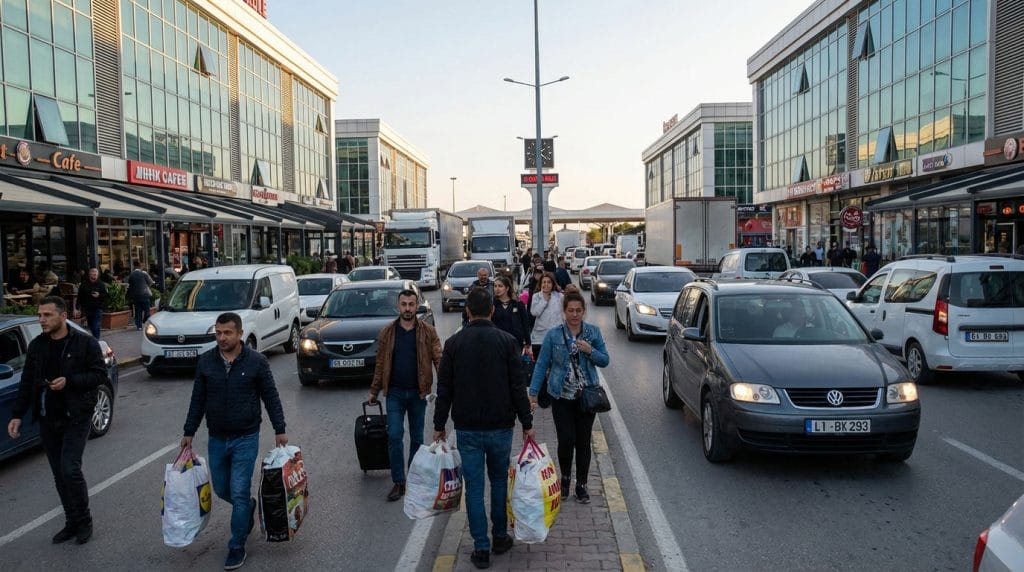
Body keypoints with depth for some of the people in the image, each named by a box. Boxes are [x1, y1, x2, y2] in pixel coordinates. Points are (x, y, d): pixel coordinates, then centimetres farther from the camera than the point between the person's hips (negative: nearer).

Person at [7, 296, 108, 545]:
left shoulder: (85, 343, -8)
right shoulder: (36, 346, 6)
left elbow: (100, 374, -9)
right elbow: (26, 383, 10)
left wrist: (69, 381, -22)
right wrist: (17, 415, 3)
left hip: (76, 417, -5)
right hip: (47, 419, 5)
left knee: (70, 469, -12)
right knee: (59, 474, 9)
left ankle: (84, 521, 7)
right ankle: (72, 522, 21)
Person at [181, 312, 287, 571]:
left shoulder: (256, 361, -9)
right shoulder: (205, 361, -1)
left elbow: (271, 397, -3)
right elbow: (198, 400, 7)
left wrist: (279, 429, -5)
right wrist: (189, 432, 8)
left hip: (246, 438, -4)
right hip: (216, 439, 4)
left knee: (239, 493, -5)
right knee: (221, 489, 15)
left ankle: (237, 546, 10)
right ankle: (249, 507, 45)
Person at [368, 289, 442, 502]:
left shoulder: (428, 332, -3)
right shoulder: (387, 333, 2)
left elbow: (438, 359, -7)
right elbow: (380, 364, 7)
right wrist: (374, 391, 8)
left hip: (418, 392, 0)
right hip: (395, 392, 0)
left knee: (417, 438, 11)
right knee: (394, 437, -3)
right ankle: (399, 482, 6)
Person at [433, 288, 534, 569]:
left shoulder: (454, 343, -3)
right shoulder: (507, 341, -6)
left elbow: (444, 389, -1)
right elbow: (518, 387, -7)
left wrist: (439, 425, 8)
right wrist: (527, 424, 0)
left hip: (467, 429, 0)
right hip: (500, 427, 0)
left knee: (474, 486, 6)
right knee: (500, 481, 18)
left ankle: (481, 548, 9)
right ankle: (500, 538, 27)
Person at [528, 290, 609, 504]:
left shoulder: (593, 332, 0)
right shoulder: (553, 335, -6)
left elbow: (605, 361, 4)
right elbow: (541, 364, -3)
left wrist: (591, 351, -16)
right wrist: (533, 392, -8)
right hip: (562, 396, -1)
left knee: (583, 441, 7)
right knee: (566, 440, -5)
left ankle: (581, 484, 23)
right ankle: (565, 477, 24)